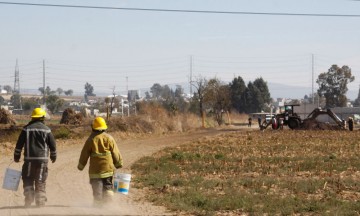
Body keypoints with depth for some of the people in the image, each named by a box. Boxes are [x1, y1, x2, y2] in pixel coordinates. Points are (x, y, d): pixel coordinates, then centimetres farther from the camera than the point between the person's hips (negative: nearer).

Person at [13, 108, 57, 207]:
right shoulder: (46, 130, 1)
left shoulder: (26, 129, 1)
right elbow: (53, 145, 5)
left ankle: (29, 199, -3)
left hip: (29, 159, 0)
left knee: (28, 180, 9)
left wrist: (16, 156, 12)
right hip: (43, 159, 1)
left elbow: (19, 144, 2)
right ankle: (40, 202, 7)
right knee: (40, 182, 7)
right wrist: (53, 156, 21)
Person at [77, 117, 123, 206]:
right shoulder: (109, 138, -1)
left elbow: (84, 154, 0)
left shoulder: (91, 139, -5)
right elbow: (115, 152, 3)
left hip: (95, 169, -1)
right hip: (108, 167, 1)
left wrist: (81, 165, 13)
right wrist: (119, 163, 16)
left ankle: (98, 203, 2)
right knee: (108, 187, 10)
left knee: (97, 188, 5)